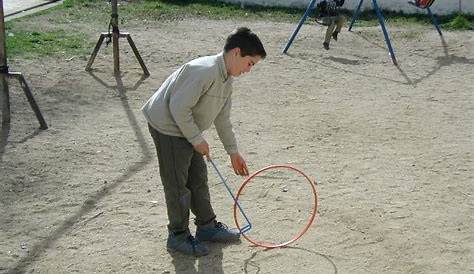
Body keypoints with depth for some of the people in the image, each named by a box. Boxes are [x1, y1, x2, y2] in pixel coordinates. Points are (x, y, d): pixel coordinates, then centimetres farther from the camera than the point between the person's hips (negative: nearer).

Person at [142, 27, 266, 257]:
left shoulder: (226, 79, 5)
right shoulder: (205, 71, -28)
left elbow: (222, 118, 14)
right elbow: (179, 107, -29)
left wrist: (233, 152, 17)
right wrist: (197, 139, -20)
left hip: (187, 131, 10)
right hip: (168, 128, -10)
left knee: (198, 178, 17)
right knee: (178, 185, 0)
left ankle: (207, 226, 32)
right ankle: (178, 236, 15)